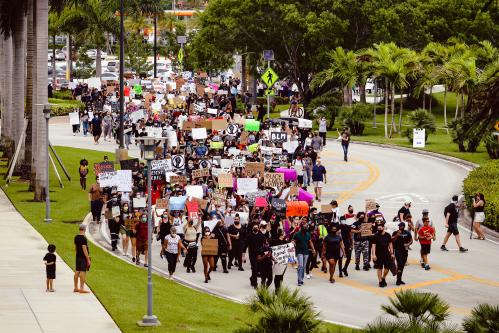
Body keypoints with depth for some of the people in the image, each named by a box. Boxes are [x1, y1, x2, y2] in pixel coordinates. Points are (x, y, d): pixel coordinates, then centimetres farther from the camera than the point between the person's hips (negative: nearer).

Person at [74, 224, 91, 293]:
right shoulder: (83, 238, -17)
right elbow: (84, 249, -19)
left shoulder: (76, 237, 9)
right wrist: (88, 259, -16)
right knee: (83, 272, -6)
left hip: (78, 257, 8)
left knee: (77, 272, 13)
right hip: (83, 257, -8)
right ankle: (81, 289, -6)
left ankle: (76, 288, 20)